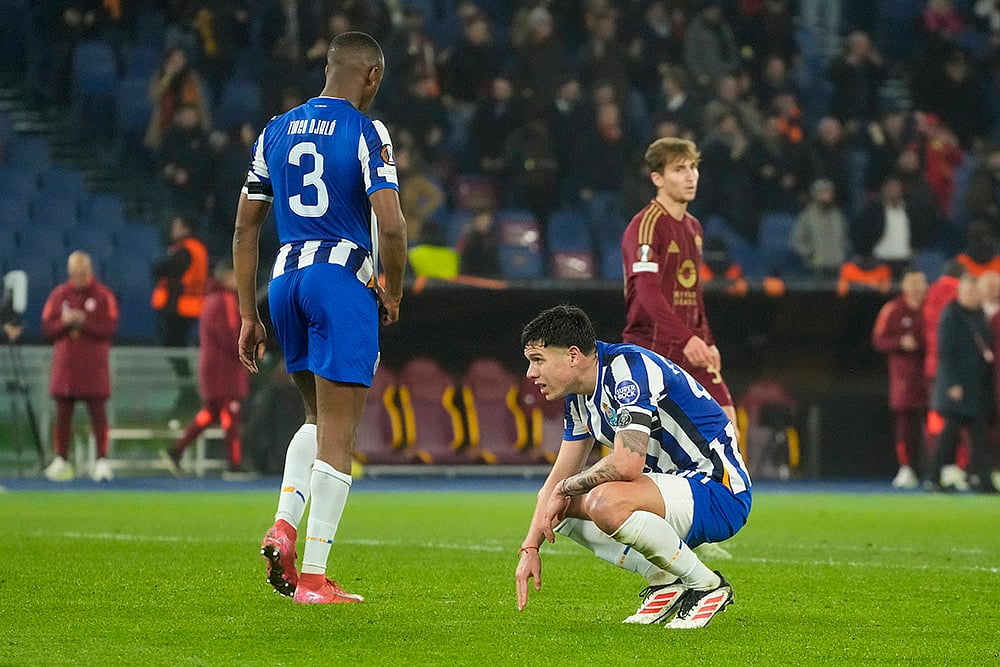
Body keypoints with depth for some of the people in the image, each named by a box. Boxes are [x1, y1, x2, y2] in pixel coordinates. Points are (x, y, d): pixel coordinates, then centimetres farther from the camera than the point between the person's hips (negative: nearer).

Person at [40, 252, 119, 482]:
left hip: (95, 367, -3)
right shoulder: (59, 295, 9)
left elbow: (110, 328, -9)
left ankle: (102, 461, -4)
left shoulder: (103, 296, 0)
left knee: (98, 413, -4)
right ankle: (61, 461, 11)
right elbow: (47, 327, 4)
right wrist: (65, 322, -14)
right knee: (63, 413, 4)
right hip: (65, 365, 3)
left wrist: (84, 321, -18)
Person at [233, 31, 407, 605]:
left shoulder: (277, 131, 12)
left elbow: (246, 228, 13)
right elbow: (392, 227, -16)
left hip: (286, 280, 6)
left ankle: (284, 525, 1)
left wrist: (248, 315, 17)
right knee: (338, 435, -2)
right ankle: (313, 577, -4)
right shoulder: (366, 134, -6)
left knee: (320, 420, 23)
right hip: (344, 278, -6)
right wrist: (393, 293, 1)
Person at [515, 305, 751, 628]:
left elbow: (626, 464, -32)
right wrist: (530, 547, 4)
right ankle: (664, 581, 5)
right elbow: (559, 478, 15)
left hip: (720, 492, -10)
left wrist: (566, 488, -15)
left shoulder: (629, 368, -21)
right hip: (674, 487, 10)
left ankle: (707, 586, -15)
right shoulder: (579, 395, 9)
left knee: (606, 502, -33)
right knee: (565, 506, 8)